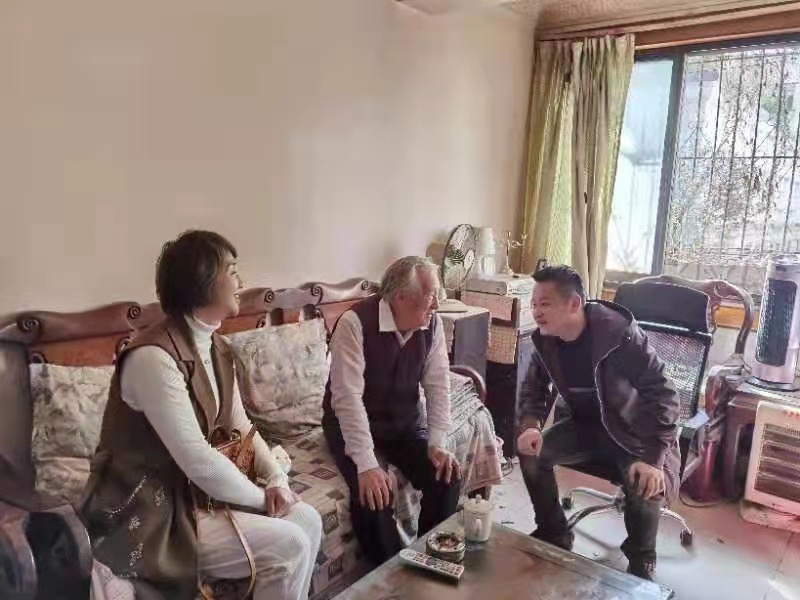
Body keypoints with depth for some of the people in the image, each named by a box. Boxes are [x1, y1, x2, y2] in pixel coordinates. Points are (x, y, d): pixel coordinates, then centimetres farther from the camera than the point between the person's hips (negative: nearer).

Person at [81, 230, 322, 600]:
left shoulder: (216, 348, 4)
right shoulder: (153, 357, -26)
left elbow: (240, 426, 10)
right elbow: (197, 460, -28)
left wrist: (276, 479, -6)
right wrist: (262, 498, -14)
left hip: (192, 489, 9)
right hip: (147, 514, -9)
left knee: (307, 520, 1)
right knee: (289, 546, -16)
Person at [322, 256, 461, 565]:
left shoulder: (432, 324, -8)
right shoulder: (355, 322, -26)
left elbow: (438, 385, -6)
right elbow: (348, 397, -30)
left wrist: (437, 443, -17)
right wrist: (366, 465, -36)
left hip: (407, 422, 5)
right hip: (354, 424, -4)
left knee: (447, 476, -14)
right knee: (372, 493, -28)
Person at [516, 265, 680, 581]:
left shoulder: (620, 335, -28)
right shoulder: (545, 340, -11)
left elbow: (663, 397, -25)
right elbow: (534, 389, 5)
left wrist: (653, 459, -33)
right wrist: (530, 426, -16)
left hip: (636, 432, -5)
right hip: (587, 425, 5)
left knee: (646, 486, -29)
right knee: (531, 453, -15)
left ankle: (641, 563, 5)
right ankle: (554, 536, 10)